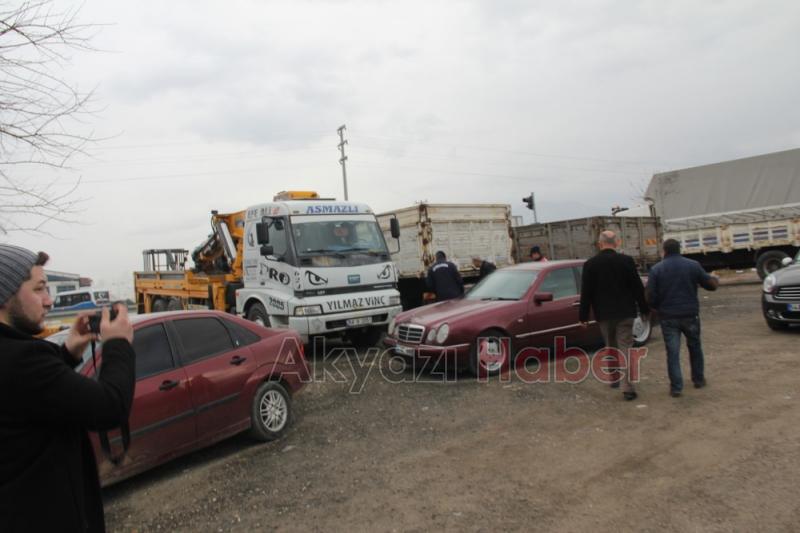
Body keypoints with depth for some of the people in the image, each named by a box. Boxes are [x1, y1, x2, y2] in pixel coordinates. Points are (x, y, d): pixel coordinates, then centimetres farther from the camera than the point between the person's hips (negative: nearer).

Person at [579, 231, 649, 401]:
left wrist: (583, 315, 3)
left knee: (610, 346, 19)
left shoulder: (590, 264, -5)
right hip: (624, 312, -1)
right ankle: (627, 387, -7)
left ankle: (614, 378, 33)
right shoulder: (626, 261, -7)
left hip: (603, 313, 2)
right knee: (625, 348, 0)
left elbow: (586, 293, -3)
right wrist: (644, 309, 7)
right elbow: (638, 287, -3)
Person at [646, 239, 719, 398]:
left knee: (672, 352, 2)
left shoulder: (656, 269, -4)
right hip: (690, 314, 2)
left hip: (668, 317, -2)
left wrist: (658, 308, 11)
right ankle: (698, 379, 33)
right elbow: (710, 284, 6)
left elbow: (650, 295, -8)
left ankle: (676, 387, 2)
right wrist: (715, 281, 30)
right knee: (695, 347, 21)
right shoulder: (693, 265, -1)